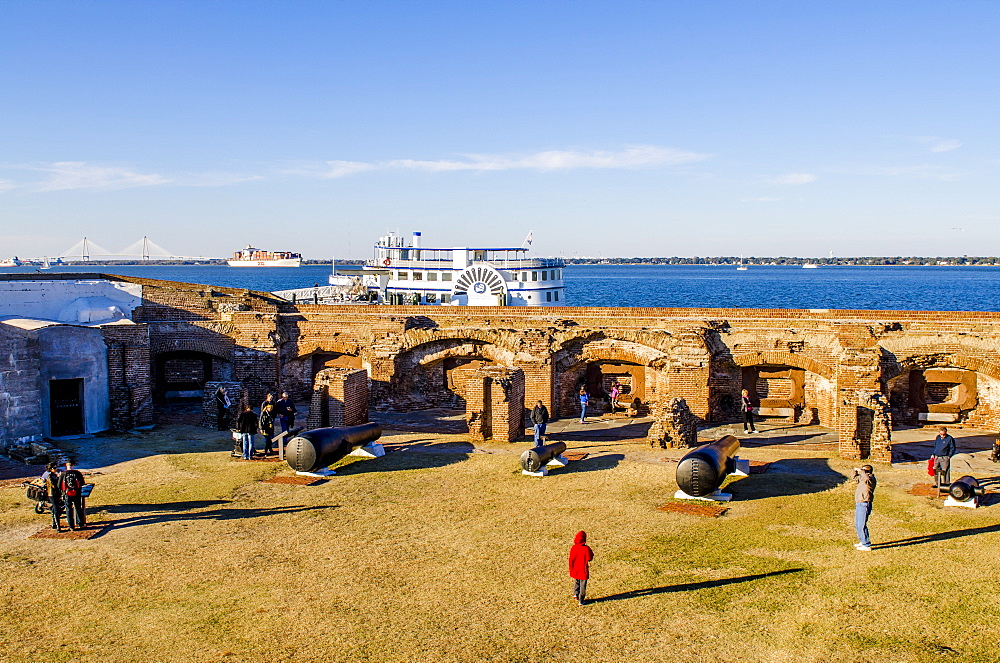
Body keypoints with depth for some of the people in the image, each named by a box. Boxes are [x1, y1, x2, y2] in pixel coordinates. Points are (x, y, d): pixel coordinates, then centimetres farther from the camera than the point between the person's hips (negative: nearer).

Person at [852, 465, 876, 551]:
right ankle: (862, 542, 34)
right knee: (857, 525, 20)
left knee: (861, 525, -9)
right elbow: (856, 478, 30)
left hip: (864, 505, -10)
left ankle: (867, 545, -3)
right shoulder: (863, 478, 13)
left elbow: (867, 478, -38)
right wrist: (856, 472, 10)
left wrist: (860, 471, -24)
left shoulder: (871, 479, -15)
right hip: (859, 504, 10)